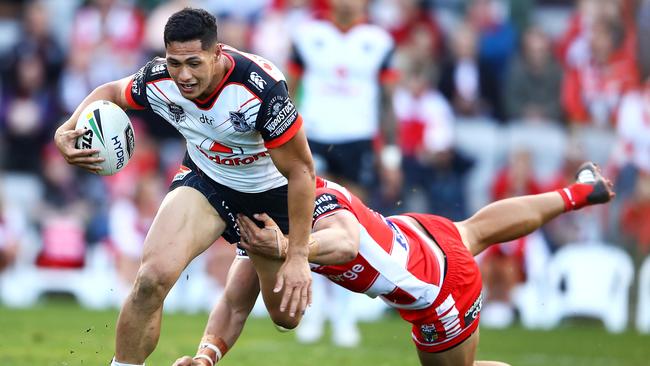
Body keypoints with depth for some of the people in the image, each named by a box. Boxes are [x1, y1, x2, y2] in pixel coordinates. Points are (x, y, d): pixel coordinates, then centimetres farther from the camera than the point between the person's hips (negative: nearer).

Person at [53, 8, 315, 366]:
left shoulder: (262, 88, -36)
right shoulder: (159, 80, -23)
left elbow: (301, 170, -25)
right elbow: (111, 91, 2)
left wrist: (298, 256, -24)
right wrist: (66, 131, -18)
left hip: (270, 191, -2)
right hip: (205, 179, 2)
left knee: (287, 314, 10)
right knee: (153, 277, -26)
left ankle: (252, 266, 47)